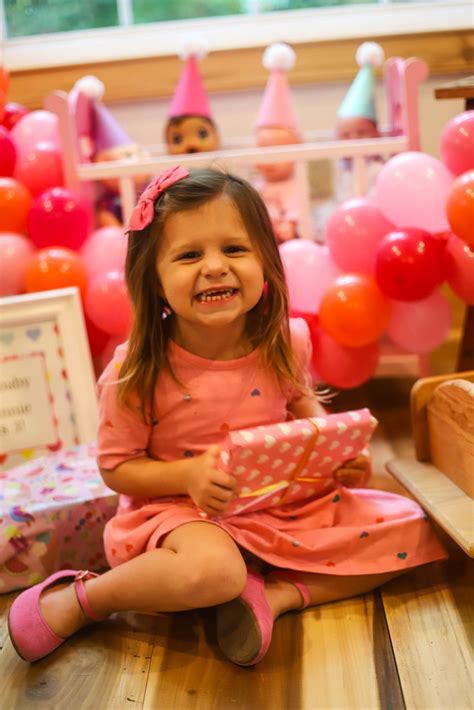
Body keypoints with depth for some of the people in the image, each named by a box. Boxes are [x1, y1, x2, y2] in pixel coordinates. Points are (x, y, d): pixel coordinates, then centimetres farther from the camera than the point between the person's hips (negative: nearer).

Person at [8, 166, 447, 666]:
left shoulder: (285, 344, -8)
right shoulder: (135, 372, -19)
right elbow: (116, 466, -8)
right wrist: (189, 474, -25)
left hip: (286, 502, 5)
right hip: (182, 508, -4)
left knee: (412, 528, -4)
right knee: (212, 569, -40)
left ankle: (277, 593, -8)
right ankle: (81, 600, -11)